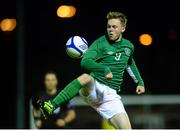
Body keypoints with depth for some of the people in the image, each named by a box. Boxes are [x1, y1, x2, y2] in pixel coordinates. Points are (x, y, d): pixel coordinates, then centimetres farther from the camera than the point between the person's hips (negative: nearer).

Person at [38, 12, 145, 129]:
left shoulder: (128, 46, 12)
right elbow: (85, 62, -22)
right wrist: (105, 69, -36)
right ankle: (51, 106, -49)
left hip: (110, 94, 5)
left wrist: (140, 82, 30)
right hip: (93, 88, -5)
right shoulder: (100, 43, -5)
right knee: (86, 77, -41)